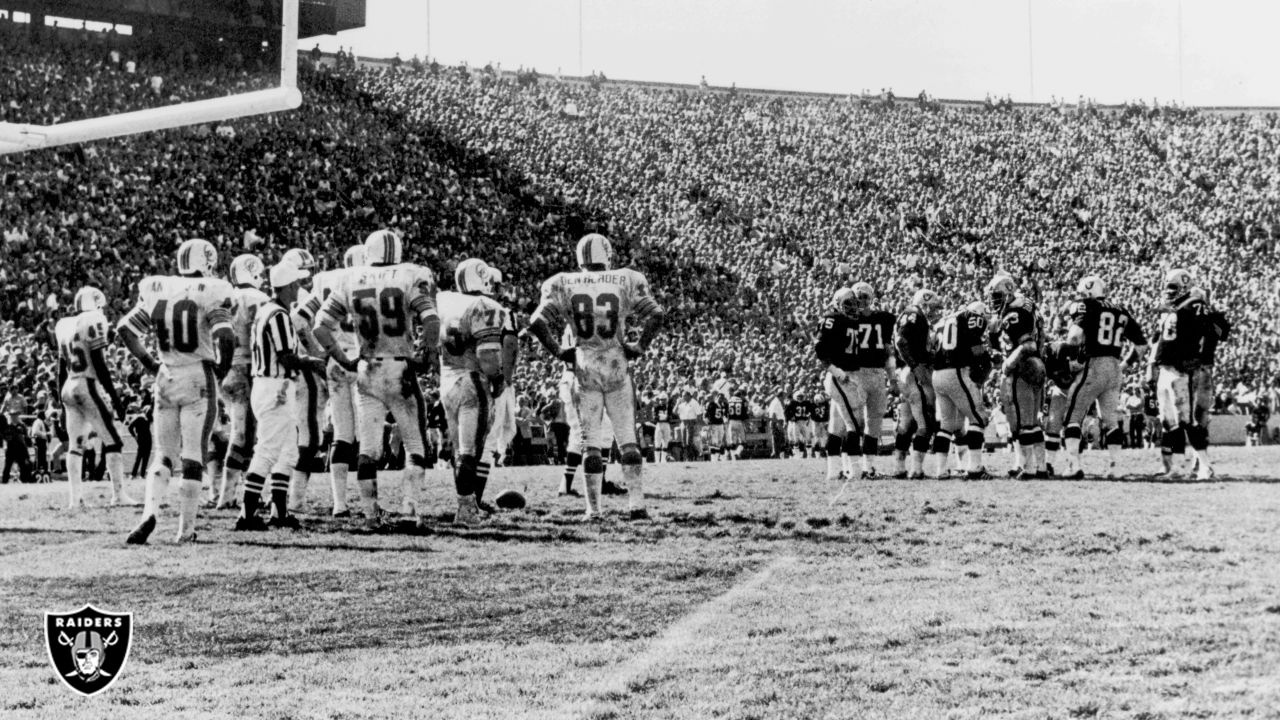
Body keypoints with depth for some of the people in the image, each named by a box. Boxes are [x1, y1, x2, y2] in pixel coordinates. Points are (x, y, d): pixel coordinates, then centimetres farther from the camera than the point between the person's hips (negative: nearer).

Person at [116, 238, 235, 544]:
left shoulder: (157, 291, 5)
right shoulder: (210, 293, -9)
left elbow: (125, 329, 6)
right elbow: (225, 337, -20)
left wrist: (149, 364, 13)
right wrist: (222, 367, -2)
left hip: (166, 378, 4)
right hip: (199, 378, -4)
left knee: (163, 453, 13)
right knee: (193, 457, 3)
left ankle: (149, 513, -8)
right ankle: (186, 529, 4)